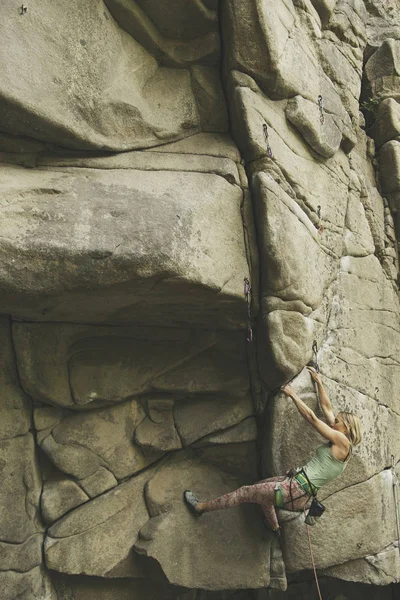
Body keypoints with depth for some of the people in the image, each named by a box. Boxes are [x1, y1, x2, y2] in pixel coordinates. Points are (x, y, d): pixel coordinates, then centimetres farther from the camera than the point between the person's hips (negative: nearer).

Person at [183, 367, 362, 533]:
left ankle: (201, 507, 11)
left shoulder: (342, 441, -13)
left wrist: (293, 394, -10)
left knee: (247, 491, -1)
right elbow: (326, 408, 18)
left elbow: (311, 418, -17)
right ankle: (274, 528, 38)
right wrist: (319, 382, 22)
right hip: (299, 487, 9)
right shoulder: (338, 442, 12)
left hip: (298, 490, -9)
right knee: (260, 486, 28)